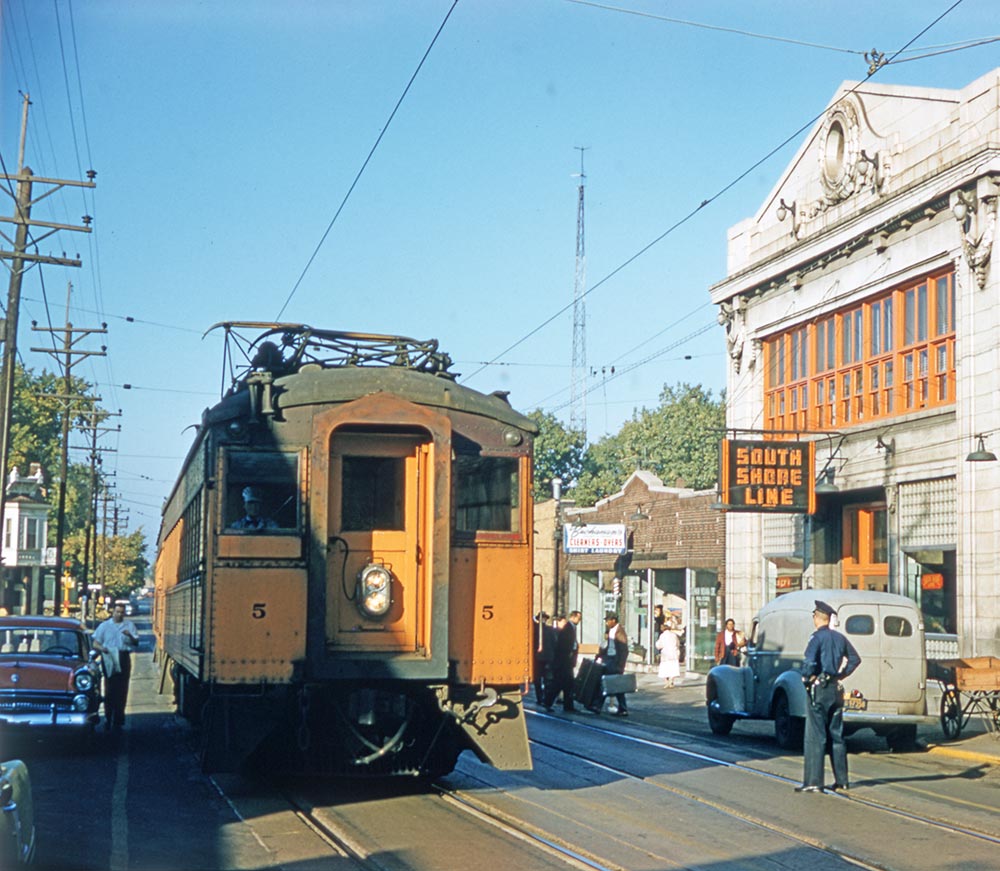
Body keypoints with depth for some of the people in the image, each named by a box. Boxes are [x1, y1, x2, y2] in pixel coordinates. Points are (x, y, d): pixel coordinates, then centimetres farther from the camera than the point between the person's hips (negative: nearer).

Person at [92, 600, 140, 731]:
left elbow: (136, 643, 4)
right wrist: (101, 648, -14)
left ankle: (118, 721, 6)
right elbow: (95, 644, 8)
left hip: (123, 660, 1)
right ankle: (108, 719, 3)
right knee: (109, 690, -2)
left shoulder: (129, 625, 10)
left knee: (121, 691, 0)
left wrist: (130, 636, -17)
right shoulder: (105, 626, 9)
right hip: (109, 659, -1)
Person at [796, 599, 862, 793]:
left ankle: (813, 781, -7)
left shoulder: (817, 637, -12)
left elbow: (809, 662, -26)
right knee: (836, 735, 14)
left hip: (819, 690, -7)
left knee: (815, 737, -5)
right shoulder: (839, 637, 10)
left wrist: (807, 678, -10)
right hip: (836, 689, 7)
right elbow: (855, 659, 18)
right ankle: (841, 780, 17)